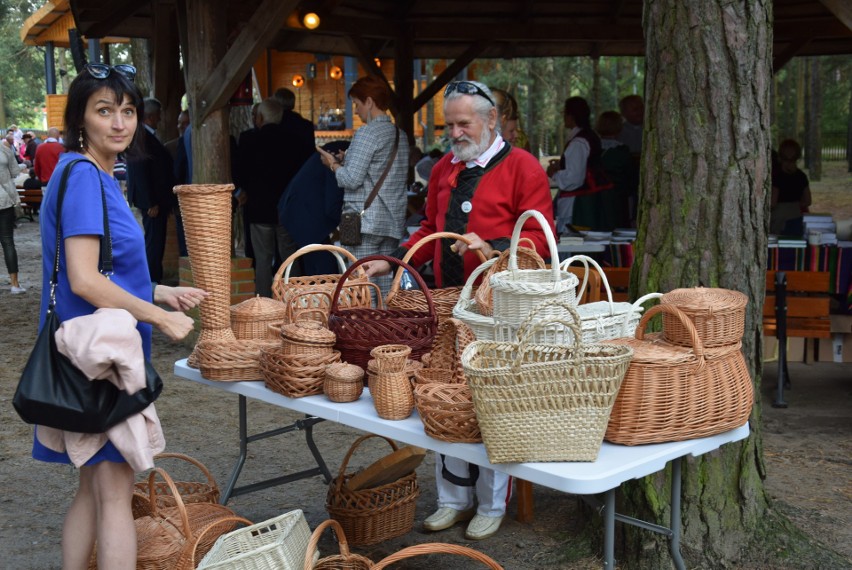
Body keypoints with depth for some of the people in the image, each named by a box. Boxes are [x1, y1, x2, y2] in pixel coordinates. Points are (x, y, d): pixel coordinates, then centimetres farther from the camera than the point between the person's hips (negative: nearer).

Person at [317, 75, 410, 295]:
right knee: (386, 285, 8)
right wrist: (348, 160, 20)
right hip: (393, 221, 8)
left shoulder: (367, 133, -10)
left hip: (366, 220, -8)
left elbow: (352, 179, -15)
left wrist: (333, 164, 4)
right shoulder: (400, 135, 14)